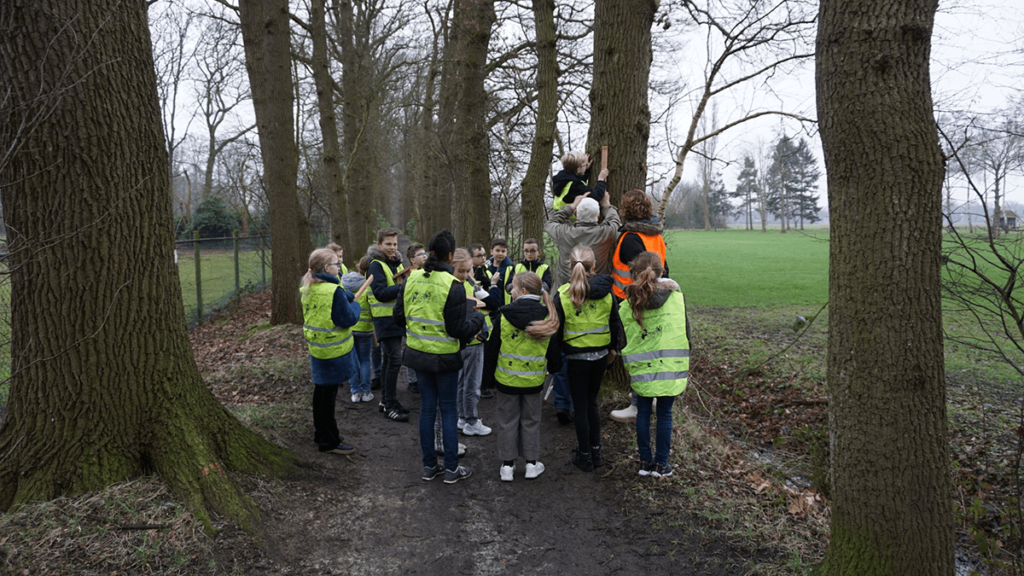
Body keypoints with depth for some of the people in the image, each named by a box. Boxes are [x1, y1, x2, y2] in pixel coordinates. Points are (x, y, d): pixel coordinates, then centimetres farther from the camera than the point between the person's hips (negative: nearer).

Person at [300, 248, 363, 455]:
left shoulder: (308, 288, 5)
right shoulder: (333, 291, -22)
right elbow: (347, 319, -21)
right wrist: (355, 305, -1)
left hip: (316, 348, 9)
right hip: (333, 351, -9)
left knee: (321, 389, 19)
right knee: (329, 393, 0)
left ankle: (321, 433, 33)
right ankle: (328, 441, 9)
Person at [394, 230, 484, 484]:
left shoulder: (411, 280, -2)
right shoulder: (453, 285, -18)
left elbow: (399, 317, 5)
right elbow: (459, 330, -17)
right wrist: (478, 319, 1)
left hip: (418, 353, 5)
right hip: (445, 357, -5)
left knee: (427, 407, 14)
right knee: (448, 409, 7)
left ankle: (429, 465, 23)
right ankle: (451, 468, 16)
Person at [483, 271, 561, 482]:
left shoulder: (504, 316, -12)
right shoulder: (547, 319, -8)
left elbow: (491, 349, -5)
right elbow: (553, 352, 1)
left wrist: (488, 374, 7)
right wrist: (554, 369, 22)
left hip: (507, 378, -1)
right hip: (533, 381, 2)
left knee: (507, 420, 12)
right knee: (531, 420, 17)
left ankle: (507, 465, 19)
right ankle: (532, 463, 24)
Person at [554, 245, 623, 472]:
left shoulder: (563, 295, -15)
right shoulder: (606, 292, -5)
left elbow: (556, 329, -9)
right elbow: (615, 323, 4)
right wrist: (613, 347, 18)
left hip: (577, 357, -3)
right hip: (601, 355, 4)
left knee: (581, 407, 9)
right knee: (591, 402, 20)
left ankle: (585, 456, 18)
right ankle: (595, 451, 27)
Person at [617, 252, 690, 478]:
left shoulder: (627, 306, -7)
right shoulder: (676, 297, -5)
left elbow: (622, 341, -1)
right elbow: (686, 331, 4)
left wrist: (628, 369, 13)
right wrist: (685, 365, 16)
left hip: (642, 371, 0)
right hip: (671, 367, 0)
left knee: (643, 413, 14)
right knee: (665, 413, 12)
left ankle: (646, 461, 21)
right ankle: (661, 463, 19)